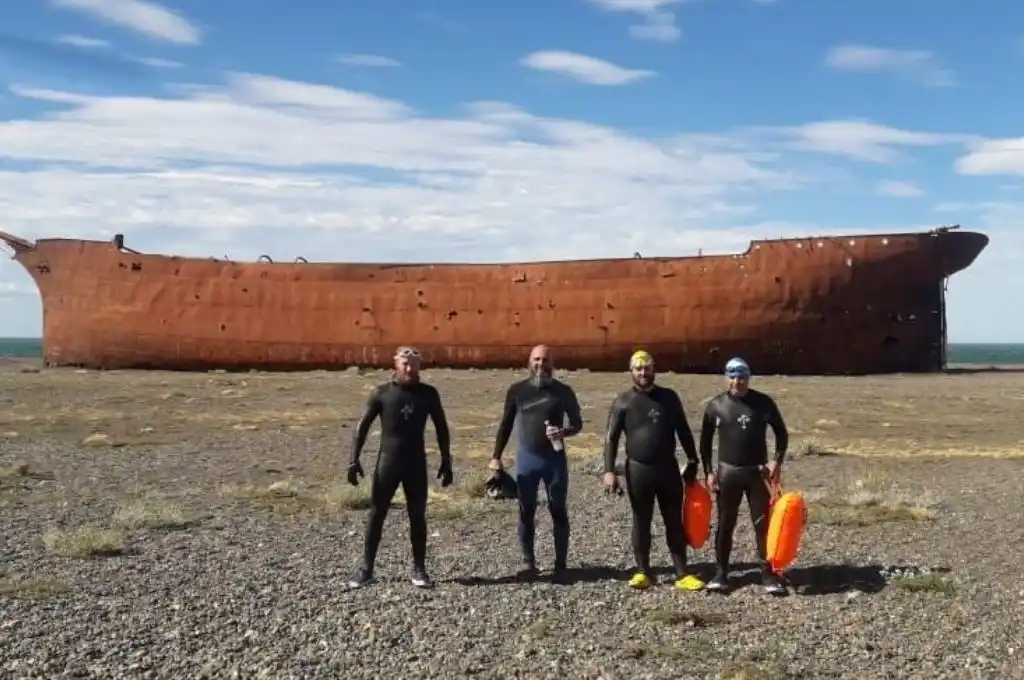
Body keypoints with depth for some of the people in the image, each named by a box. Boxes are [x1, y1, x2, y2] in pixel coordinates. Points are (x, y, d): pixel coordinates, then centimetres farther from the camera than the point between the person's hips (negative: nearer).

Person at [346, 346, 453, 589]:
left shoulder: (428, 393, 1)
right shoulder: (381, 393, -4)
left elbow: (441, 428, 7)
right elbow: (362, 426, -2)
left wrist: (446, 461, 4)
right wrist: (354, 460, -8)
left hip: (416, 463, 1)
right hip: (387, 462, -1)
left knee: (417, 516, 4)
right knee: (376, 515, 3)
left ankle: (419, 568, 14)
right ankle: (366, 568, 12)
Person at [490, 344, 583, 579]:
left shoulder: (563, 391, -2)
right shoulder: (517, 390, 1)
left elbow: (577, 423, 5)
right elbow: (506, 424, 7)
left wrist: (564, 431, -18)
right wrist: (496, 457, 3)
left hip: (554, 458, -1)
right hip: (526, 458, 1)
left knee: (559, 512, 4)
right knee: (526, 512, 6)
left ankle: (560, 564, 13)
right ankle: (528, 562, 17)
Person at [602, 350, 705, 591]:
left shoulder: (669, 397, 5)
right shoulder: (623, 402, -2)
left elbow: (683, 431, 12)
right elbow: (611, 438, -3)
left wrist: (692, 462, 11)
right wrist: (609, 471, -12)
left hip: (668, 467, 2)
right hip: (638, 469, -2)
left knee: (675, 522, 5)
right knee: (641, 522, 7)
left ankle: (682, 574, 10)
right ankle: (642, 572, 17)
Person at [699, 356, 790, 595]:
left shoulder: (763, 402, -4)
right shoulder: (715, 405, -2)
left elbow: (781, 432, 6)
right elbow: (705, 440, 6)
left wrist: (777, 460, -7)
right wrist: (709, 471, 1)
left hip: (757, 471, 0)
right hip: (727, 472, 1)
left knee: (764, 524, 1)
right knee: (725, 524, 7)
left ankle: (768, 574, 9)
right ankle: (721, 573, 16)